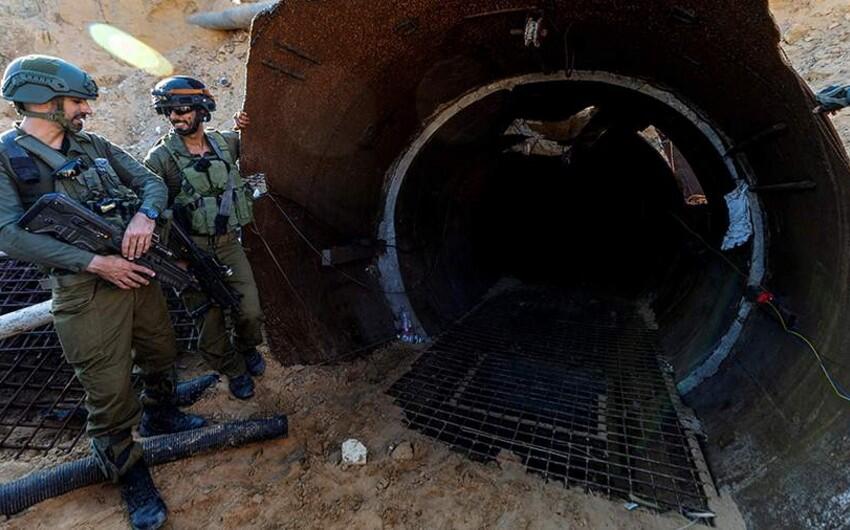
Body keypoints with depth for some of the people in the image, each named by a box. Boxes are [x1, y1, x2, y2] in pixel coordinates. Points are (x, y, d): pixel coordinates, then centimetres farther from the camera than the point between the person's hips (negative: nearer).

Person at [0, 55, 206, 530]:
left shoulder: (95, 146, 11)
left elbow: (151, 181, 8)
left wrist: (144, 215, -14)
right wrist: (94, 262, -20)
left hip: (137, 272, 6)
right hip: (85, 291, -5)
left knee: (162, 356, 20)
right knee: (110, 391, 2)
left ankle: (160, 417, 48)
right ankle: (131, 476, 24)